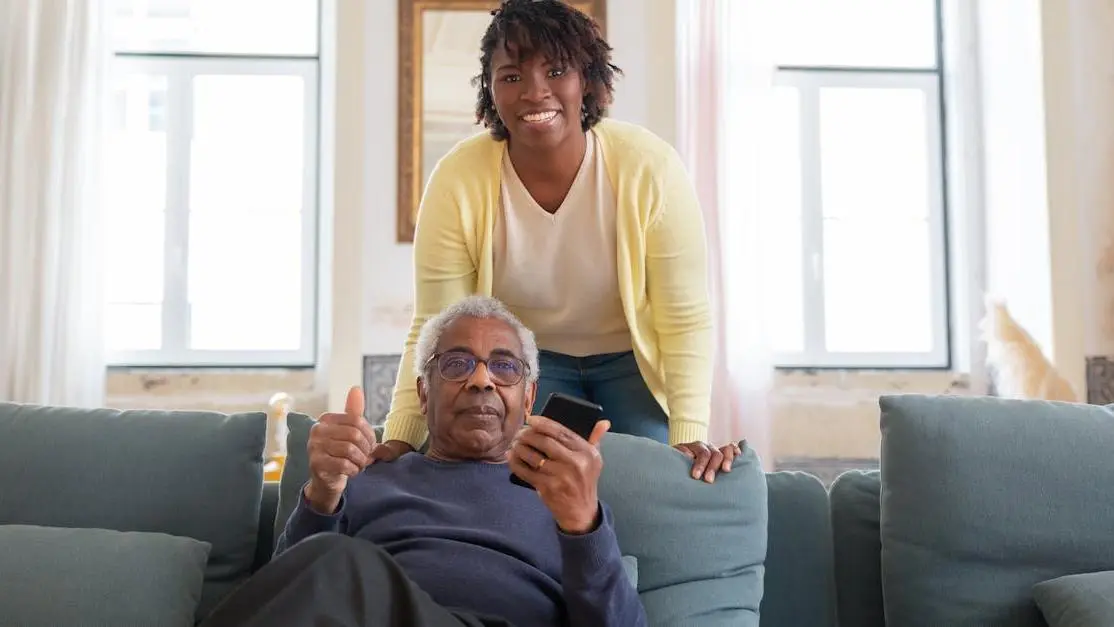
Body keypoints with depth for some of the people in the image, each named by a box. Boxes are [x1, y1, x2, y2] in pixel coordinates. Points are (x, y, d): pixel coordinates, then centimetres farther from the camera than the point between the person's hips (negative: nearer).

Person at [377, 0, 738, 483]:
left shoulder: (651, 167, -24)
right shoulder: (456, 181, -22)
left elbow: (685, 320, -20)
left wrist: (690, 437, -27)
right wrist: (399, 438, -27)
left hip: (633, 360, 0)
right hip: (528, 360, 1)